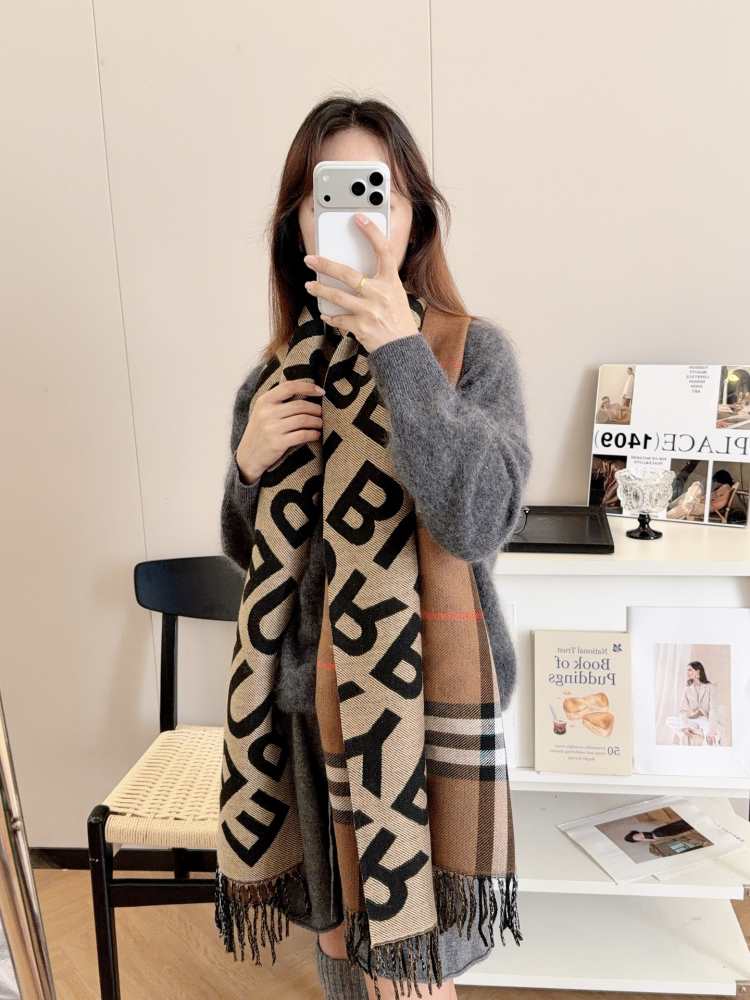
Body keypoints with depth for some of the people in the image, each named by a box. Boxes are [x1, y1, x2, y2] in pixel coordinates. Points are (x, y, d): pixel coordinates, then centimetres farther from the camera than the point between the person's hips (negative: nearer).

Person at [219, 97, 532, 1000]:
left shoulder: (474, 351, -10)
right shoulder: (278, 375, 1)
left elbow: (479, 521, -26)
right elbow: (249, 554, 9)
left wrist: (400, 351, -31)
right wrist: (248, 466, -12)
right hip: (311, 691, 4)